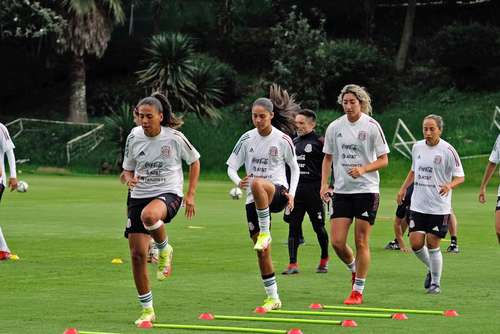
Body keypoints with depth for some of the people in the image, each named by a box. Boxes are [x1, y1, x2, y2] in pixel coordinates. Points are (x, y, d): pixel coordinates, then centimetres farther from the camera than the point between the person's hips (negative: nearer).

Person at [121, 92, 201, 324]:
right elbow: (127, 169, 13)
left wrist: (190, 195, 1)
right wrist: (129, 178, -11)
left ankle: (164, 249, -7)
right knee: (137, 254, -3)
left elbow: (194, 162, 7)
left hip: (168, 193, -4)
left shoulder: (174, 138, -8)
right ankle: (147, 309, 12)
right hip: (139, 196, 4)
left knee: (149, 215, -41)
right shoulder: (134, 138, 0)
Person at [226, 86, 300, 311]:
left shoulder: (283, 140, -2)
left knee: (257, 184, -40)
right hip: (254, 199, 4)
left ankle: (265, 232, -26)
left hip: (277, 193, -4)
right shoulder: (247, 138, 4)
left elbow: (294, 168, 9)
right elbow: (231, 166, 6)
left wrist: (291, 193, -4)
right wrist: (238, 182, -16)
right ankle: (273, 298, 13)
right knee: (261, 250, 1)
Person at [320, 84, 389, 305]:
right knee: (337, 242, -3)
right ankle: (353, 268, 27)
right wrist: (324, 184, 2)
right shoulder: (335, 127, 4)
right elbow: (328, 158, 14)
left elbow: (383, 160, -3)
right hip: (341, 191, 3)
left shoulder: (372, 126, -6)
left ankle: (358, 291, 7)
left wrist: (363, 169, -20)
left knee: (361, 242, -2)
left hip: (366, 190, -3)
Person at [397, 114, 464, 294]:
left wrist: (449, 185, -26)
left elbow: (460, 176, -6)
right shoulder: (417, 147, 6)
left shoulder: (448, 150, -10)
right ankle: (431, 268, 26)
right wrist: (403, 188, 15)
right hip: (418, 204, 4)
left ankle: (436, 283, 12)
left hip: (439, 207, -4)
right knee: (416, 243, -2)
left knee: (433, 244, -4)